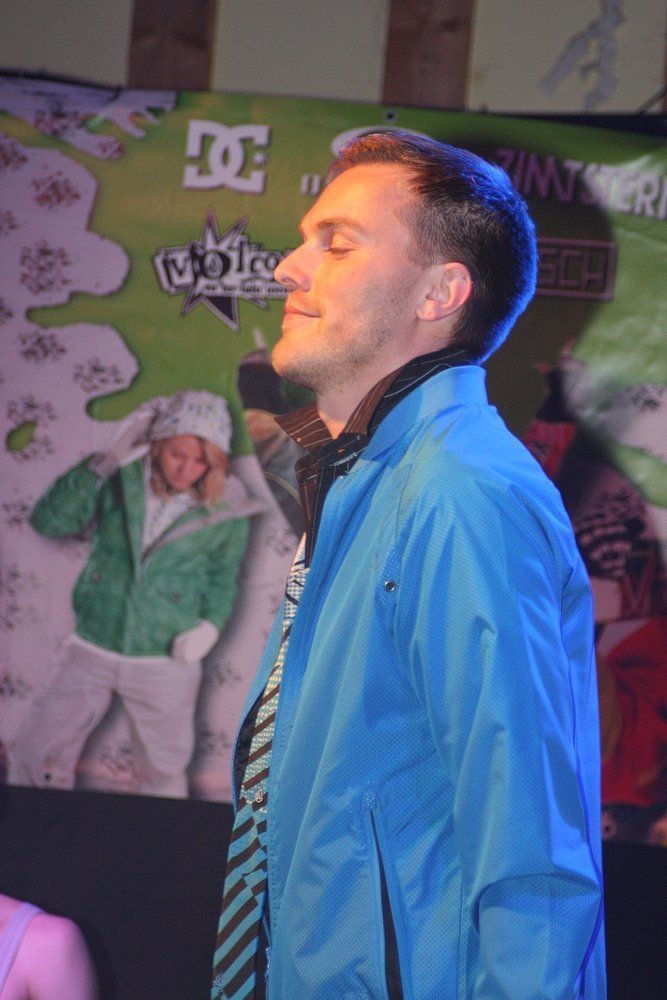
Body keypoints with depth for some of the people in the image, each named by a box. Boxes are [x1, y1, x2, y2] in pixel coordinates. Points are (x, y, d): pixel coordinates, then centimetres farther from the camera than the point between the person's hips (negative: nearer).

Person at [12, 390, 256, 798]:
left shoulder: (226, 511, -7)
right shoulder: (121, 480, -8)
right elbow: (49, 521, -14)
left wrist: (211, 625, -10)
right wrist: (104, 464, -20)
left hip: (166, 662, -1)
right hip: (92, 650, 1)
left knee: (164, 773, 14)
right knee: (39, 756, 9)